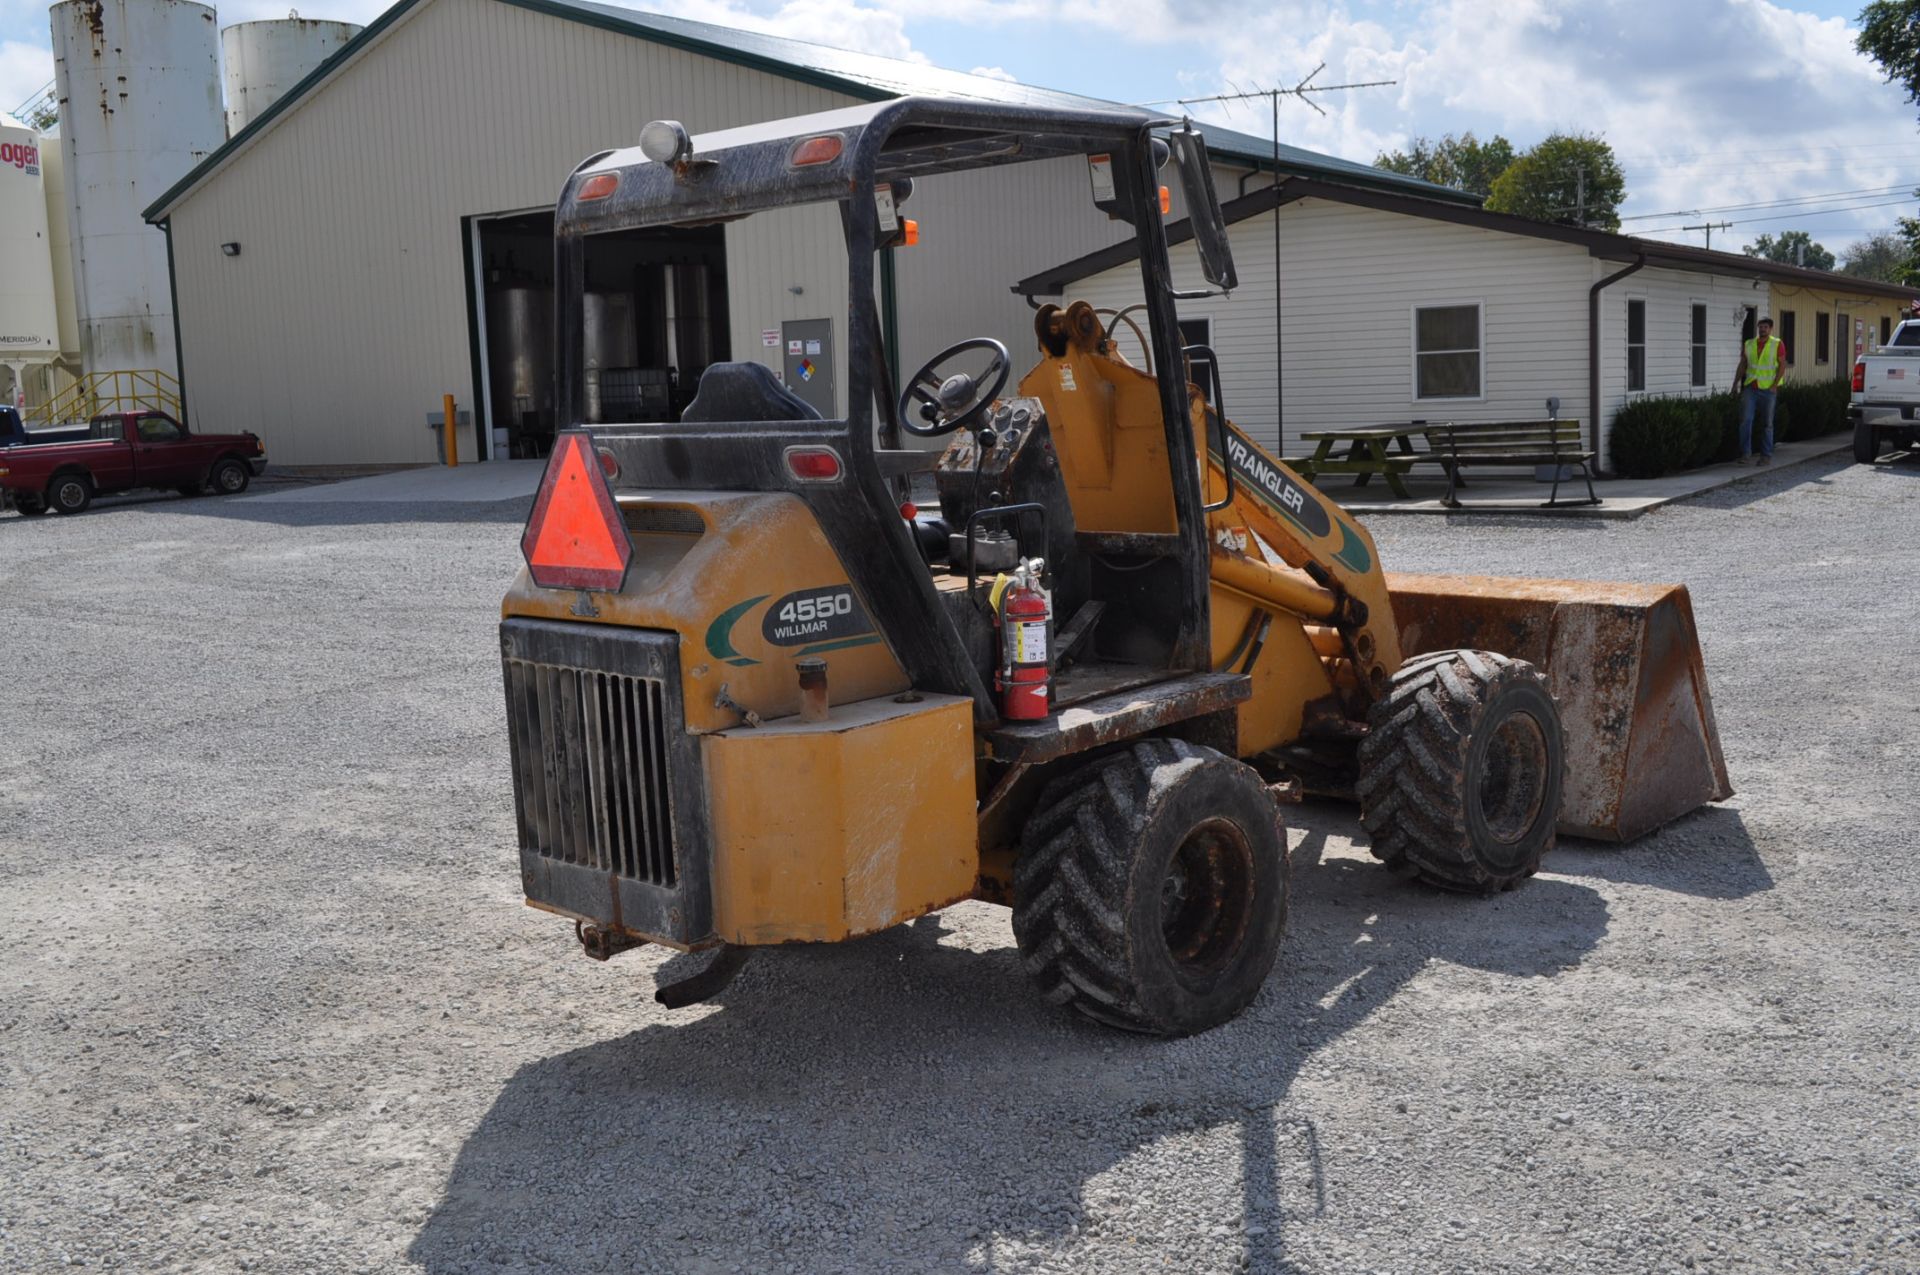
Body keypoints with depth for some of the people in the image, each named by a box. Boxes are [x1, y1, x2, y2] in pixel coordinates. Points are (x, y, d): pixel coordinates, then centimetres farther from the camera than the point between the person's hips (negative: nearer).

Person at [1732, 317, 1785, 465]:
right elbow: (1742, 365, 10)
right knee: (1745, 420, -9)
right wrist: (1735, 383, 0)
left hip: (1768, 389, -2)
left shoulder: (1777, 345, -1)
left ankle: (1766, 456, 12)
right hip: (1750, 388, 2)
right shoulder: (1749, 345, 8)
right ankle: (1746, 455, -6)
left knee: (1768, 423, 5)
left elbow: (1782, 365, -4)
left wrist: (1774, 385, -13)